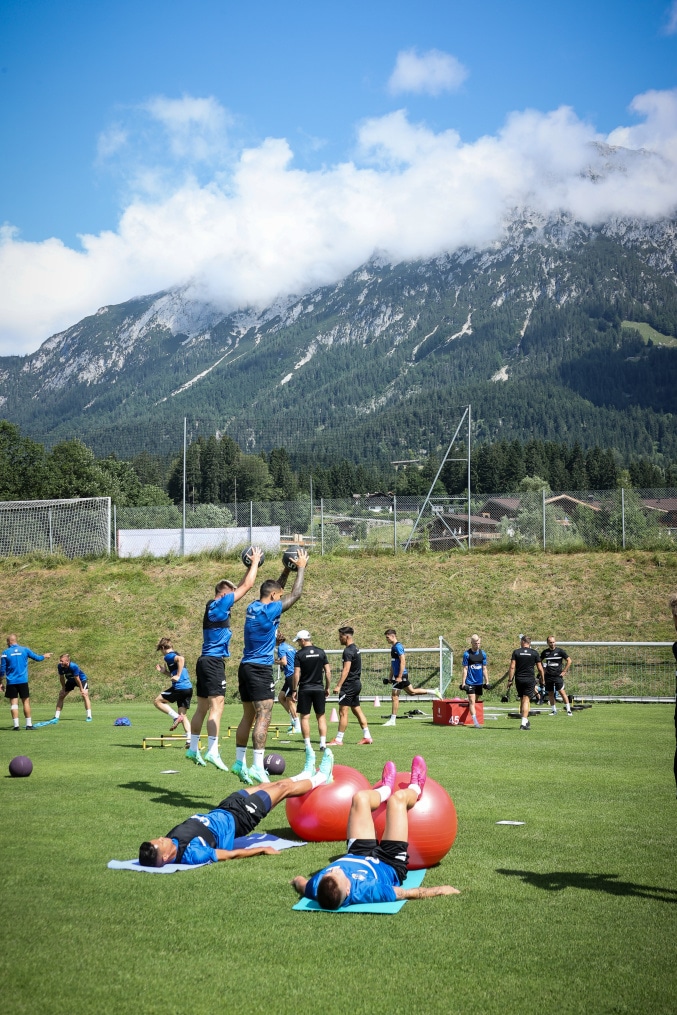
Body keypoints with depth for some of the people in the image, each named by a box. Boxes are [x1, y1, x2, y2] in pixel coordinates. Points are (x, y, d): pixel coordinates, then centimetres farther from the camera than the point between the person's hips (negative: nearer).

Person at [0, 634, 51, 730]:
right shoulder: (24, 650, 2)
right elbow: (37, 658, 13)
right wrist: (44, 656, 34)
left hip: (11, 682, -1)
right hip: (23, 681, 1)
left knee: (13, 703, 2)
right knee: (26, 701, 6)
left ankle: (16, 725, -4)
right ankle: (29, 724, 4)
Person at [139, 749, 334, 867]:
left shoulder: (172, 840, -21)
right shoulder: (191, 853, -41)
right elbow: (230, 855, -29)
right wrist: (262, 849, -17)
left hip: (218, 813, 7)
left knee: (272, 786, 23)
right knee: (282, 788, 9)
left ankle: (304, 778, 55)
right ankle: (318, 779, 41)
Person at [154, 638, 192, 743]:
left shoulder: (169, 656, -4)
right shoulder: (176, 655, 24)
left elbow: (181, 659, -25)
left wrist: (178, 676, -21)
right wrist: (164, 671, 24)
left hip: (179, 687, -9)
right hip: (188, 688, 9)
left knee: (157, 701, 7)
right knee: (183, 714, 11)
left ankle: (176, 717, -7)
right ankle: (189, 740, -2)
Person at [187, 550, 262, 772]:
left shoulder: (212, 605, 15)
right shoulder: (220, 604, -8)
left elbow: (241, 588, 28)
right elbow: (247, 586, -5)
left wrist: (251, 567, 27)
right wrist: (255, 562, 6)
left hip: (205, 661, 9)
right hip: (214, 662, -9)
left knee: (202, 707, 13)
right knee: (217, 706, -15)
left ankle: (193, 749, 17)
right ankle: (212, 751, -24)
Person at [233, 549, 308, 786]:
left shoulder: (253, 607, 10)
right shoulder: (270, 611, -13)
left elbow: (275, 590, 27)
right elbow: (295, 594, -6)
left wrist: (287, 570, 23)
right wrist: (301, 568, 5)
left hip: (246, 668, 9)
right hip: (260, 670, -9)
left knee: (248, 717, 13)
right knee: (263, 718, -11)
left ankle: (240, 762, 16)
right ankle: (258, 767, -18)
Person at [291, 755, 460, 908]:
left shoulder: (315, 888, -41)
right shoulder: (366, 891, -48)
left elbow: (300, 883, -15)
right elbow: (411, 894, -33)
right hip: (391, 866, -3)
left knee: (361, 797, 7)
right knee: (398, 798, 3)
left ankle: (385, 789, 49)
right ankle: (415, 789, 45)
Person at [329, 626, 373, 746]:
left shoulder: (348, 651, -16)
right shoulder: (355, 648, 14)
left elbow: (346, 670, -23)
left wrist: (338, 686, -26)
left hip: (349, 685, -10)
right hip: (356, 683, 10)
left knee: (343, 711, -6)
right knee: (357, 710, 14)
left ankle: (338, 740, -4)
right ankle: (367, 737, 13)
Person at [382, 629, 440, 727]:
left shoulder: (398, 647, -15)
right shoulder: (393, 647, 15)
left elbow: (403, 662, -22)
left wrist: (399, 677, -25)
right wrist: (391, 677, 24)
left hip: (401, 675, -10)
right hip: (397, 675, 10)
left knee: (394, 697, -6)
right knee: (411, 691, 20)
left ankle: (392, 720, -1)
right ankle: (433, 692, 26)